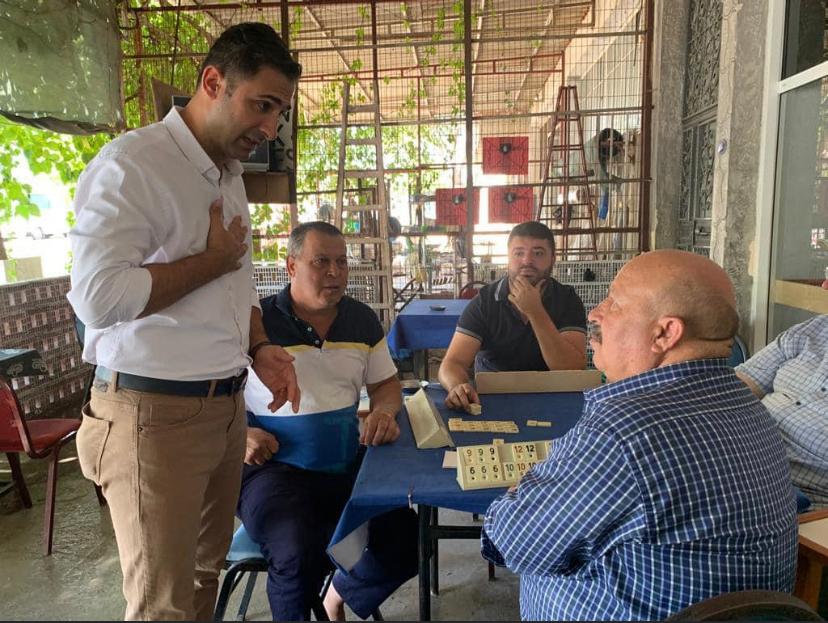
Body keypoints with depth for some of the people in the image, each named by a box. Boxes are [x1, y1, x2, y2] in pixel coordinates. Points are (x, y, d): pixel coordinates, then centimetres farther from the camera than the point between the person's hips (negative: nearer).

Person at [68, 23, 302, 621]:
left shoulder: (230, 176, 13)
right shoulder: (131, 164, -15)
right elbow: (98, 297, -25)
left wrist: (260, 348, 6)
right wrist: (213, 259, -15)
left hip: (227, 405, 8)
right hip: (155, 413, -8)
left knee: (207, 571, 21)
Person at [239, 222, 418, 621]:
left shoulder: (363, 320, 8)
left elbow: (386, 384, 15)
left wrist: (384, 411, -8)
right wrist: (239, 435, -17)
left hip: (349, 464, 5)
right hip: (274, 468, -4)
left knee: (407, 541, -7)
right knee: (300, 554, -29)